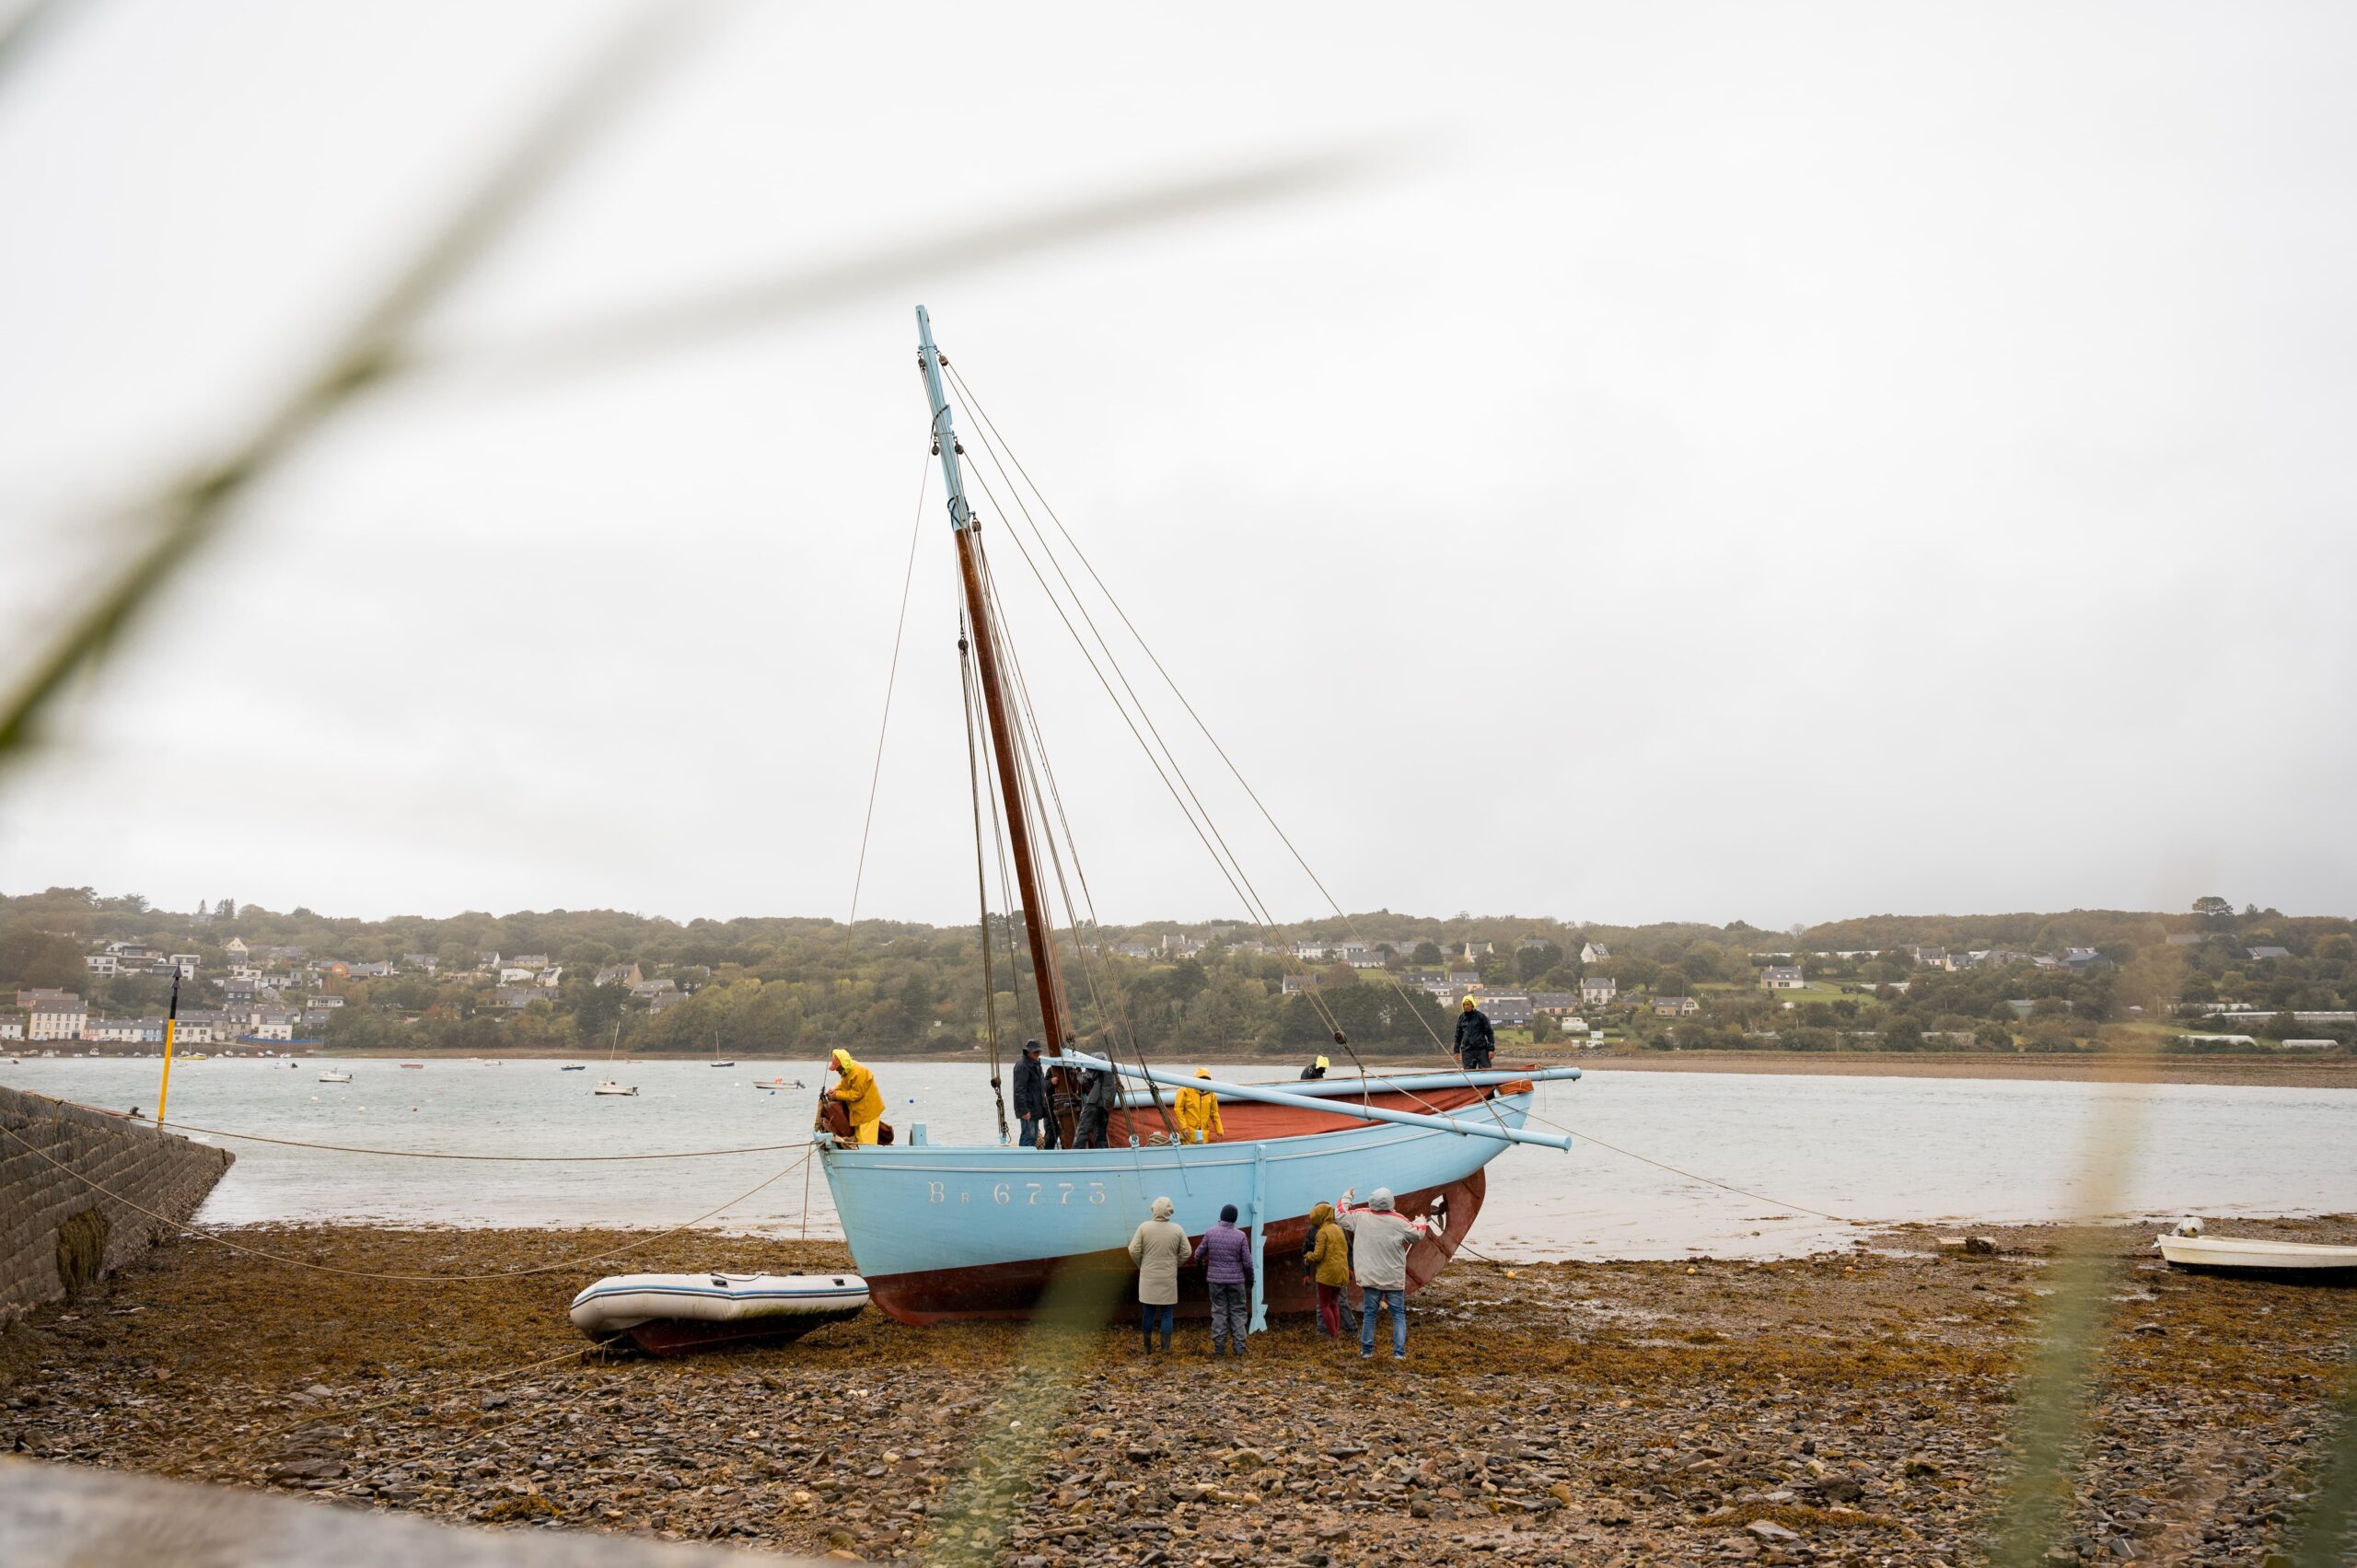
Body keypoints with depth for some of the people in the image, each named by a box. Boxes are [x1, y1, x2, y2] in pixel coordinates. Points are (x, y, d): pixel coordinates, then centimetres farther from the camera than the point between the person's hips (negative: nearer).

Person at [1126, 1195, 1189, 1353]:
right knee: (1167, 1314, 8)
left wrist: (1142, 1266, 9)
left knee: (1148, 1313, 10)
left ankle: (1148, 1347, 15)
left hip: (1148, 1278, 0)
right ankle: (1165, 1348, 8)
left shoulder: (1144, 1227, -8)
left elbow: (1134, 1250, -8)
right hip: (1169, 1279, 0)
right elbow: (1185, 1253, -1)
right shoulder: (1178, 1230, -6)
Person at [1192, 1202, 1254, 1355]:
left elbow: (1198, 1254, 4)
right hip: (1236, 1280, -1)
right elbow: (1247, 1262, -6)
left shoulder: (1210, 1233, -4)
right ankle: (1239, 1347, 4)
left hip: (1216, 1279, 1)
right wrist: (1250, 1279, 9)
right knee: (1237, 1312, 7)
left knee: (1219, 1311, 7)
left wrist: (1200, 1265, 25)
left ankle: (1218, 1347, 5)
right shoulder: (1241, 1236, -7)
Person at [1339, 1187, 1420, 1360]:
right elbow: (1417, 1236, 5)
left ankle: (1366, 1350, 13)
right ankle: (1399, 1352, 0)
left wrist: (1346, 1197, 23)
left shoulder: (1361, 1216, -6)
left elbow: (1341, 1217, 8)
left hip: (1370, 1277, 1)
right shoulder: (1399, 1221, -9)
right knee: (1399, 1315, 6)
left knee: (1369, 1314, 10)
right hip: (1394, 1279, -1)